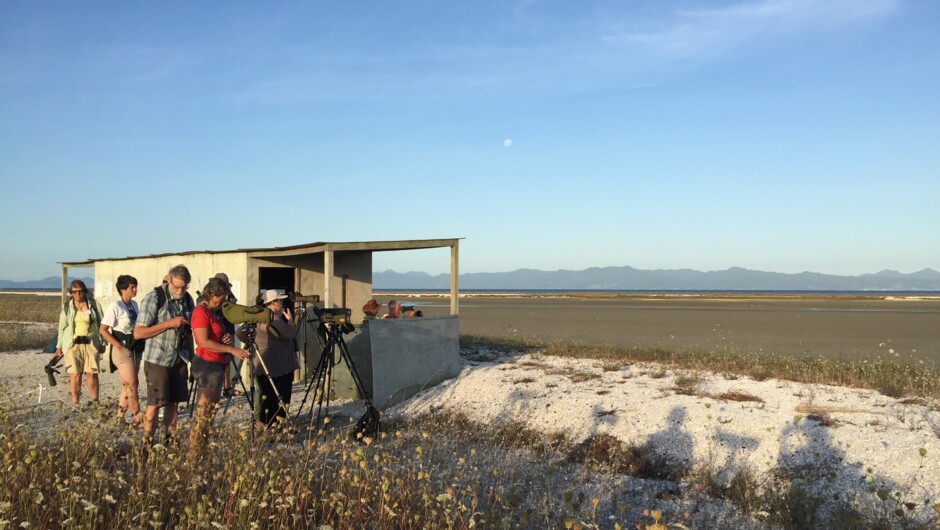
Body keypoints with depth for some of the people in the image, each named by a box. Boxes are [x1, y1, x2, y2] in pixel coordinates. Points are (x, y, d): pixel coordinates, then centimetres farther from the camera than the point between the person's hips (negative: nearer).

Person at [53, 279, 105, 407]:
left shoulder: (94, 304, 4)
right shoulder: (66, 307, 6)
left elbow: (101, 325, 8)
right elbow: (62, 327, 10)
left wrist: (102, 343, 6)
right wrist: (59, 347, 8)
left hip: (91, 344, 0)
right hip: (73, 345, 0)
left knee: (92, 374, -1)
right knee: (75, 375, -4)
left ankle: (95, 402, 6)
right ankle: (75, 403, 4)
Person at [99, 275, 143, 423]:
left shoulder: (134, 304, 9)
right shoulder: (115, 306, -12)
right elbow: (103, 329, -13)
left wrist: (141, 344, 5)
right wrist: (118, 346, -16)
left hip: (136, 348, 7)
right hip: (122, 349, -7)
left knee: (128, 384, 11)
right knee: (131, 384, -7)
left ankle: (119, 416, 21)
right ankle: (137, 418, -1)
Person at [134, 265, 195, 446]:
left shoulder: (187, 299, 6)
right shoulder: (154, 298, -12)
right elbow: (138, 333, -17)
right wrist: (170, 323, -21)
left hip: (179, 360, 5)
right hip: (157, 361, -5)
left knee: (173, 403, 9)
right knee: (155, 404, -2)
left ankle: (171, 441, 19)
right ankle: (147, 443, 8)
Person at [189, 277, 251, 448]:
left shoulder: (211, 312, 16)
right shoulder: (201, 311, -13)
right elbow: (203, 341, -21)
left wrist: (225, 339, 3)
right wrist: (232, 349, -22)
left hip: (215, 365, 10)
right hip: (208, 365, -10)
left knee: (210, 412, 13)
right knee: (203, 415, -7)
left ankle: (201, 449, 19)